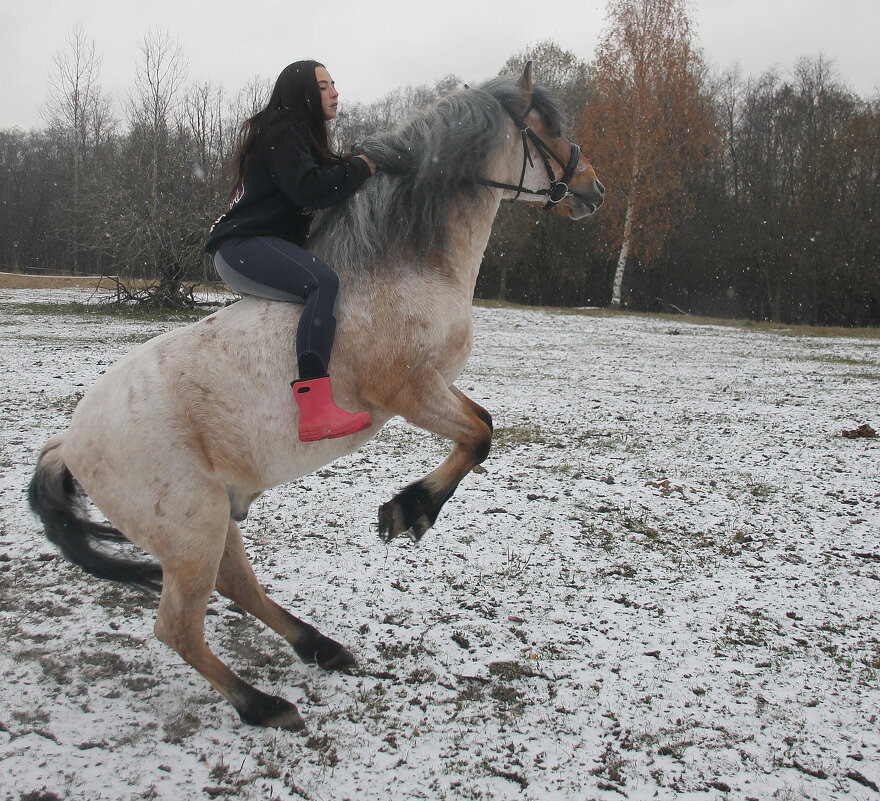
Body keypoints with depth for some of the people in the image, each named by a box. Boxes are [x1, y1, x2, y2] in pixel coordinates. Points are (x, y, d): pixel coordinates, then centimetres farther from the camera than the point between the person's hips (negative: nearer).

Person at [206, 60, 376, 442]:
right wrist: (361, 167, -12)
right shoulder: (282, 133, -8)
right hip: (243, 247, -11)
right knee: (323, 281, -33)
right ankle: (316, 412, -47)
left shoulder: (302, 136, 25)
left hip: (257, 246, 11)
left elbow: (324, 179, 24)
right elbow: (309, 190, -22)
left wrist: (350, 165, 7)